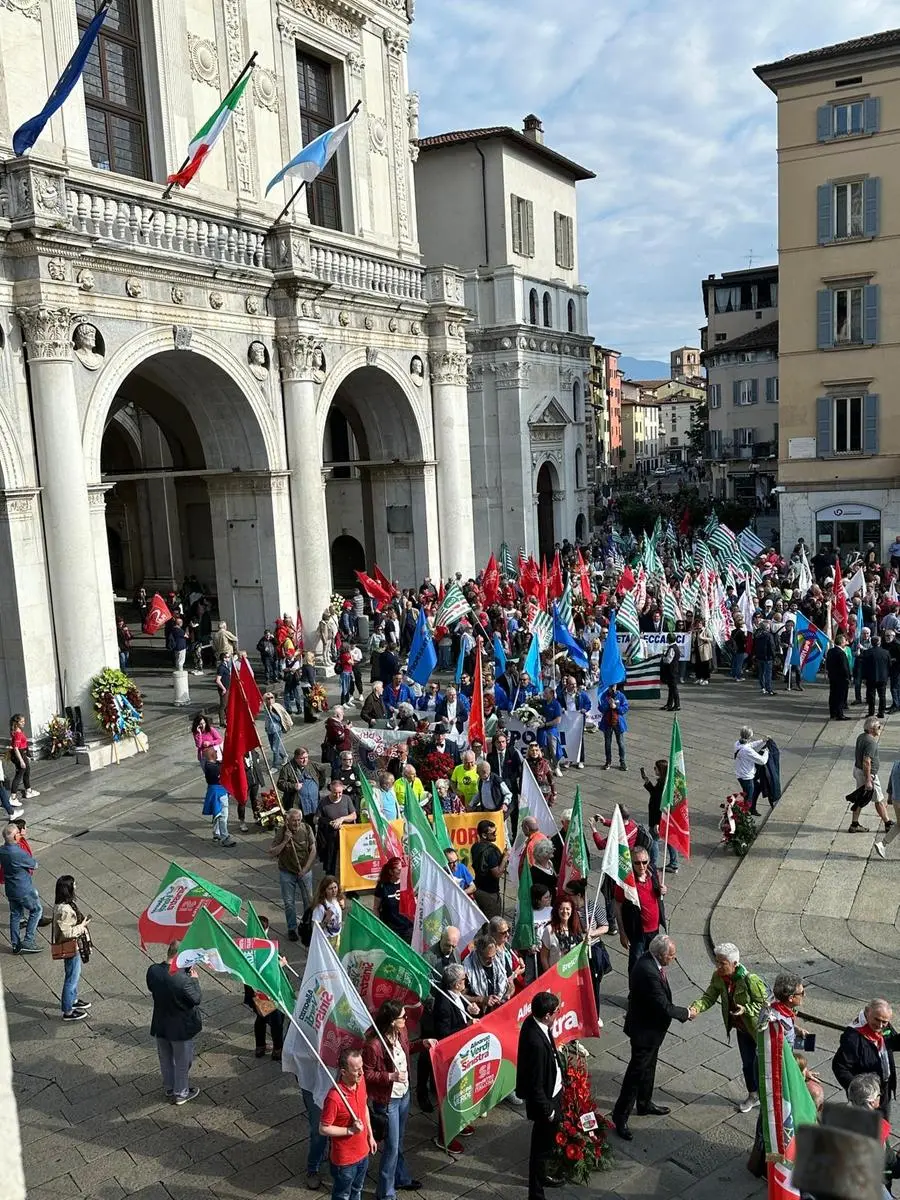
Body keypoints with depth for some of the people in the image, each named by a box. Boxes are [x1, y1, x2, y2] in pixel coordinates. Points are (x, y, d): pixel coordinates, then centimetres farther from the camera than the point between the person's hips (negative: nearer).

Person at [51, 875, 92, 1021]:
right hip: (71, 949, -10)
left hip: (75, 947, 10)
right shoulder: (64, 910, -33)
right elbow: (67, 932, -29)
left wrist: (81, 922, 6)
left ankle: (73, 1000, 46)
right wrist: (82, 926, -20)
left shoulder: (66, 903, -2)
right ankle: (68, 1012, 21)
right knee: (72, 978, 6)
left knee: (75, 975, 27)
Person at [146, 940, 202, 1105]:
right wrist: (194, 980, -8)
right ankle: (181, 1094, 38)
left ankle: (169, 1088, 48)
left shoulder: (153, 971, -18)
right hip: (182, 1028, -5)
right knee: (182, 1062, 19)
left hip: (160, 1025, 5)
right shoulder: (183, 979, -35)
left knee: (166, 1059, 28)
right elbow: (196, 999, -21)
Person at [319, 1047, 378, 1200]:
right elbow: (323, 1129, -22)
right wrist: (350, 1130, -27)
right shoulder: (334, 1097, -34)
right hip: (345, 1158, -6)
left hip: (363, 1152, 6)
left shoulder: (361, 1081, -11)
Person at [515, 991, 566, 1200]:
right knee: (541, 1146, 14)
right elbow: (535, 1085, -29)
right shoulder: (536, 1042, -40)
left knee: (545, 1141, 30)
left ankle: (540, 1175, 53)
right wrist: (547, 1110, -15)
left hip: (551, 1092, 9)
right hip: (545, 1099, -9)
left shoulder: (532, 1020, -12)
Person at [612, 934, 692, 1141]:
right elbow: (663, 1006, -28)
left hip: (651, 1024, 10)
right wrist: (686, 1013, -13)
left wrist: (680, 1011, 4)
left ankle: (644, 1104, 44)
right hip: (644, 1029, -10)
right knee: (637, 1071, 3)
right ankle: (620, 1116, 16)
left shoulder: (650, 961, -5)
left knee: (648, 1067, 25)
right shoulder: (648, 972, -35)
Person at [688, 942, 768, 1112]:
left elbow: (763, 1002, -22)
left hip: (759, 1028, -6)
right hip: (742, 1028, 6)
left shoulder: (750, 979, -33)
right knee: (747, 1063, 21)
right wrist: (696, 1007, -28)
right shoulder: (718, 977, -14)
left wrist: (746, 1009, -37)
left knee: (761, 1064, 10)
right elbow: (709, 996, -10)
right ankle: (753, 1095, 43)